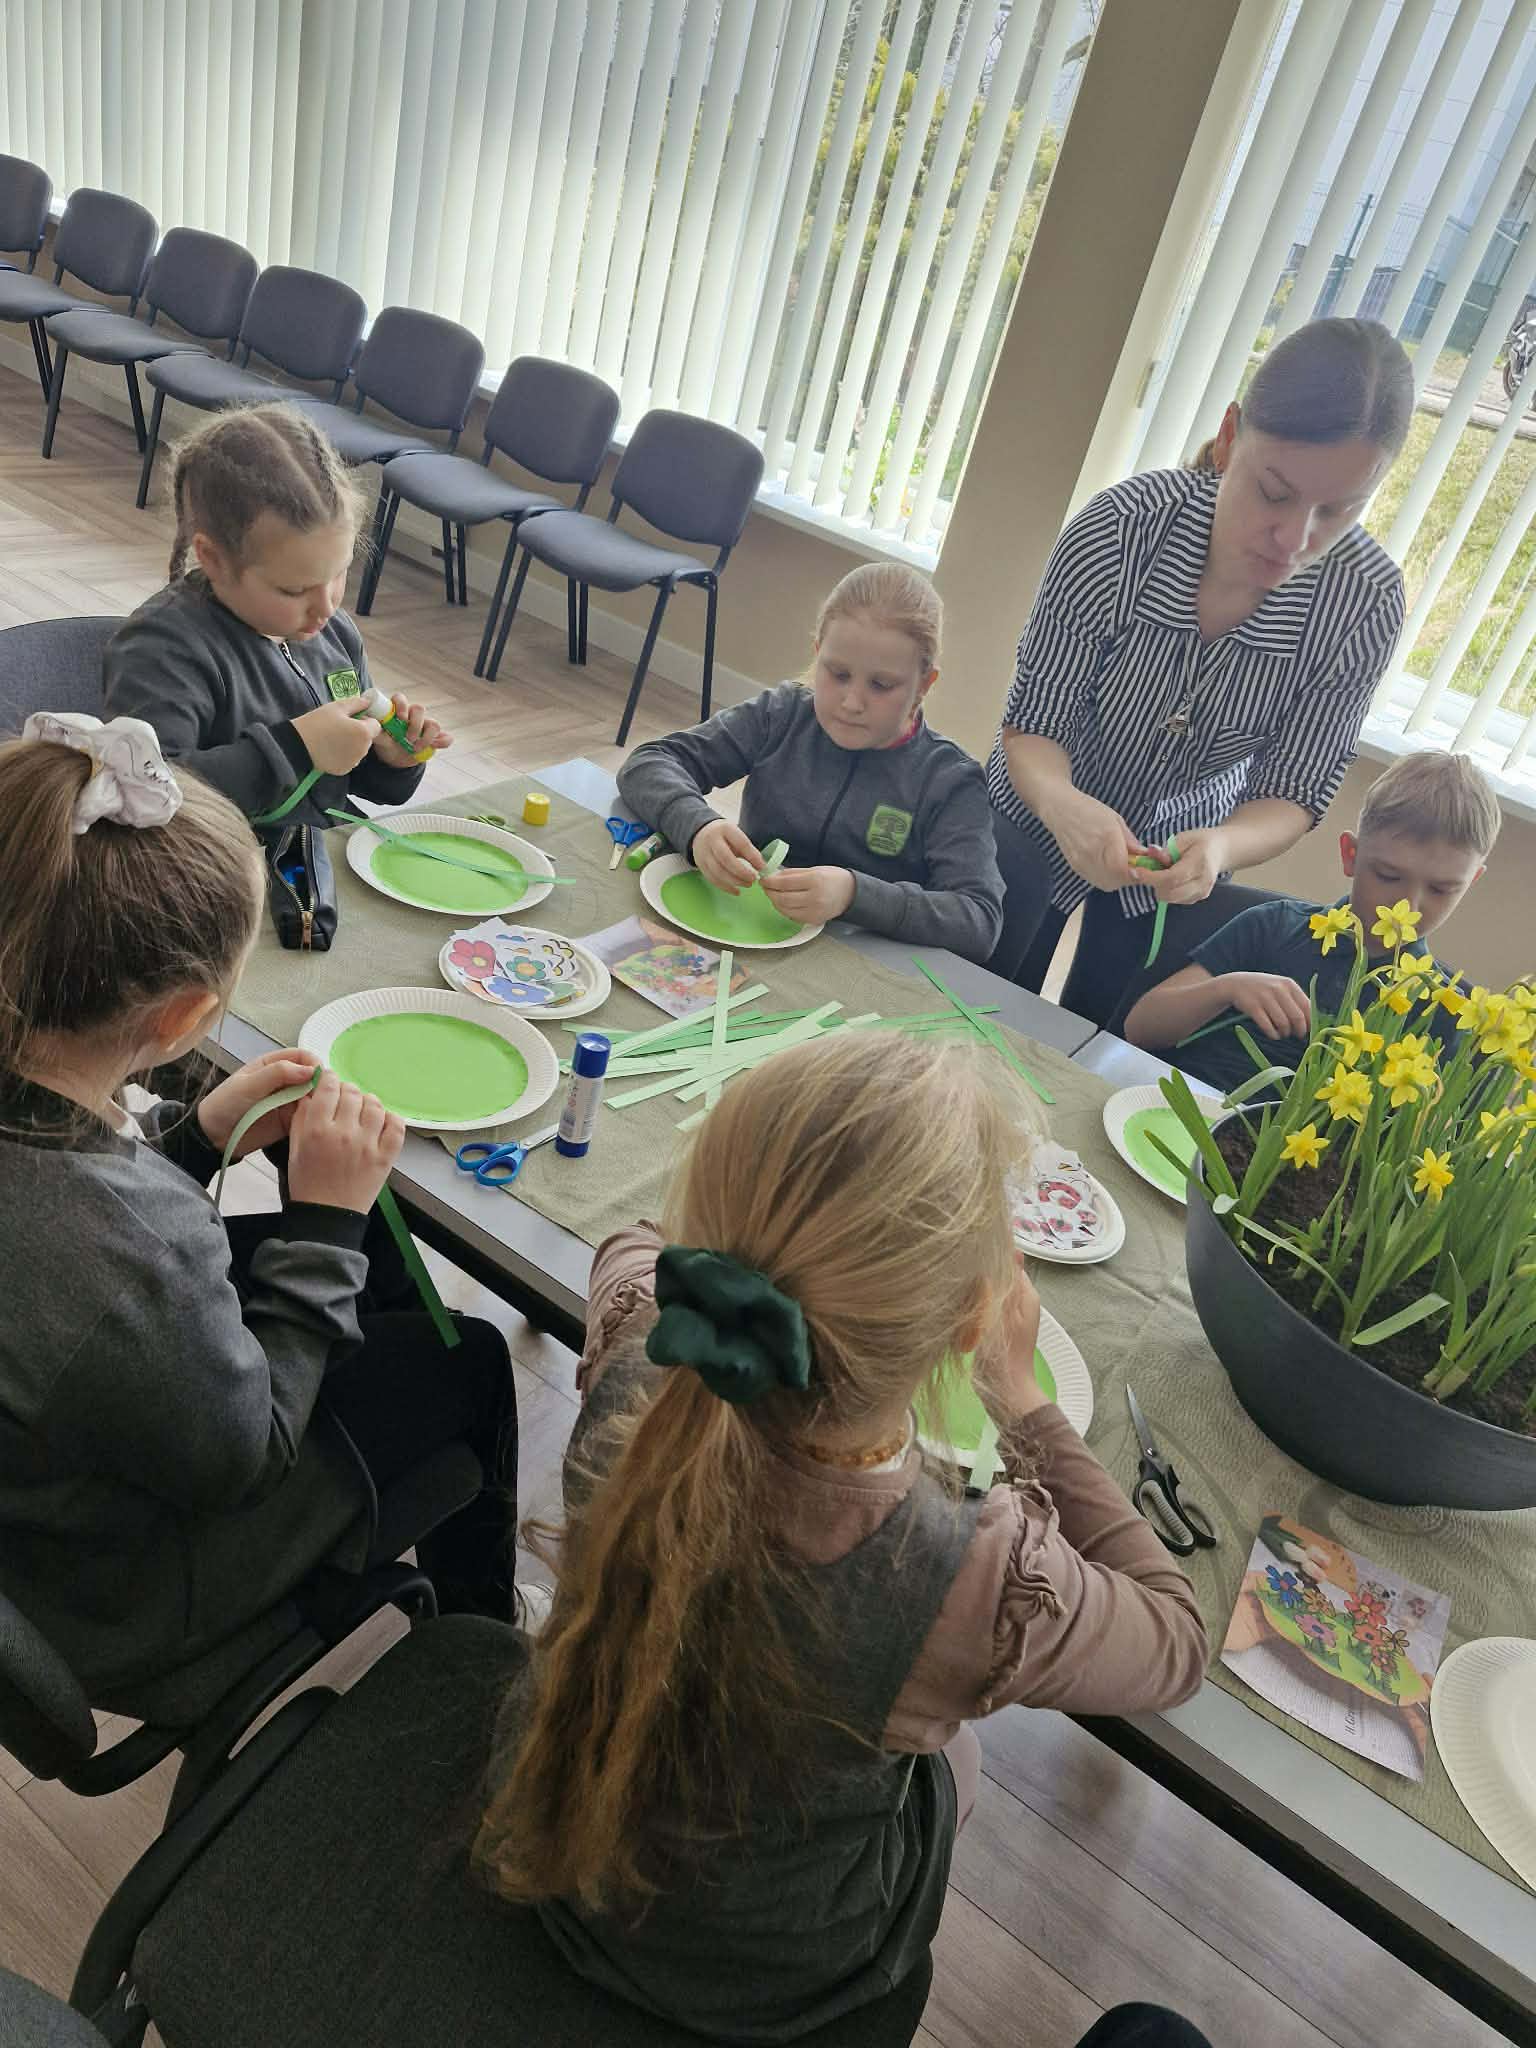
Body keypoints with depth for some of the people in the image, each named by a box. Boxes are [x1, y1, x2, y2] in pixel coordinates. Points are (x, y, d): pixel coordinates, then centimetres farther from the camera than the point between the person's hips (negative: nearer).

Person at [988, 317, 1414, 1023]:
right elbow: (1033, 724, -24)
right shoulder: (1123, 525, -30)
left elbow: (1292, 794, -18)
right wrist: (1064, 804, -47)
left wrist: (1221, 847, -41)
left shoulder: (1365, 600, -25)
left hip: (1183, 852, 1)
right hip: (1040, 823, -1)